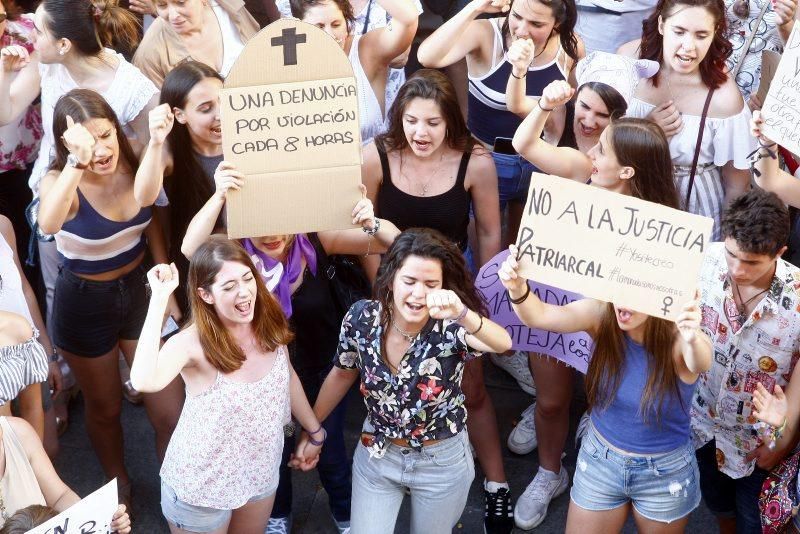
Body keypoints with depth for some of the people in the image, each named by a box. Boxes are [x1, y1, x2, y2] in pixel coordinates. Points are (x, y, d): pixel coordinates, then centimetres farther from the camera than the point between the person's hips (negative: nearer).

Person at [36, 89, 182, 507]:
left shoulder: (132, 167, -12)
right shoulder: (59, 181, -24)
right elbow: (48, 224, -49)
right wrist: (77, 163, -61)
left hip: (138, 292, 3)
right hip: (85, 306, -3)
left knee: (170, 412, 3)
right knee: (105, 409, 19)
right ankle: (119, 485, 46)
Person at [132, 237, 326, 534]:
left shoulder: (270, 325, -12)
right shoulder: (192, 343, -28)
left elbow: (288, 377, 8)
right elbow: (145, 382, -49)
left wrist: (315, 432, 16)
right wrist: (160, 298, -44)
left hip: (260, 473, 5)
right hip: (201, 485, -5)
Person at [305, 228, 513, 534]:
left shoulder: (450, 328, -27)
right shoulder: (361, 318, -18)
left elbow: (502, 344, -48)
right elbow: (342, 374, 1)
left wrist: (462, 314, -66)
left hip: (442, 462, -2)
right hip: (376, 456, 2)